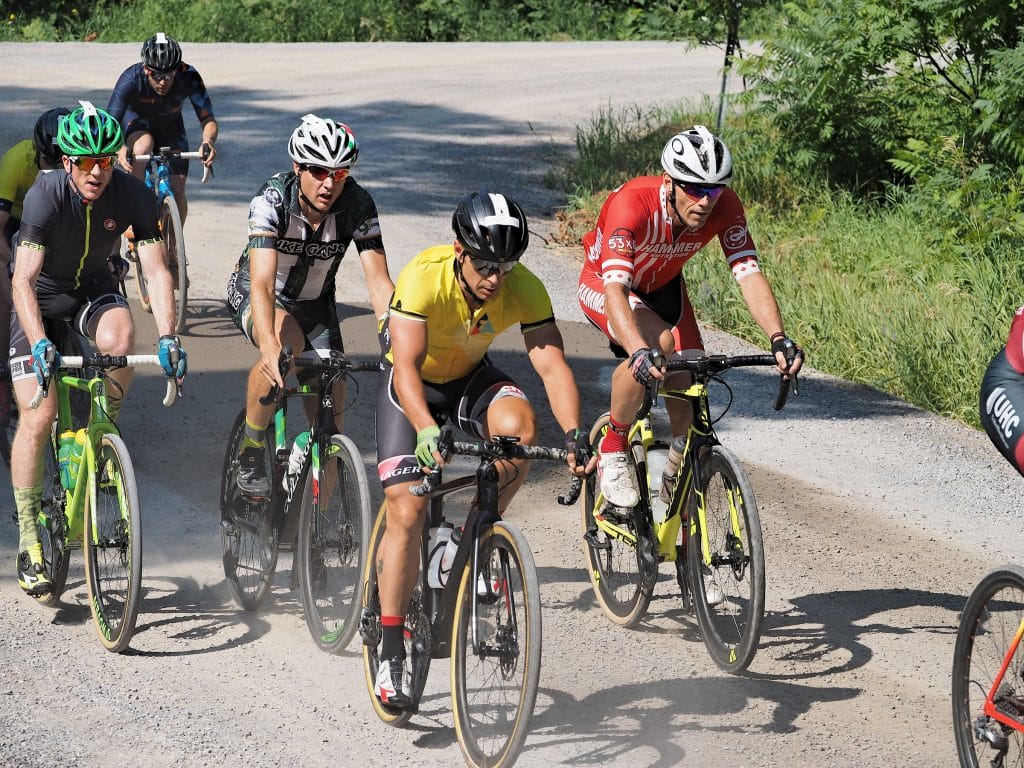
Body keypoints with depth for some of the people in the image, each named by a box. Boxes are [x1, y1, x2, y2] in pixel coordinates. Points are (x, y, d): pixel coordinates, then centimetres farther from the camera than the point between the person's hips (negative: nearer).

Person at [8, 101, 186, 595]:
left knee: (119, 339, -34)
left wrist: (167, 337, -37)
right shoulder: (45, 196, -29)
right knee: (37, 418, -13)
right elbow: (23, 281, -34)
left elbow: (157, 271, -23)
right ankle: (29, 542, -4)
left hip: (93, 289, 2)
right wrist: (40, 343, -48)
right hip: (41, 296, -2)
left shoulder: (133, 196, -21)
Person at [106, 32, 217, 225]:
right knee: (143, 146, -36)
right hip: (137, 121, -2)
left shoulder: (189, 77, -32)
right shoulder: (131, 79, -36)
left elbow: (208, 118, -29)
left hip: (170, 126, 2)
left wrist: (208, 141, -52)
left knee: (177, 191, -9)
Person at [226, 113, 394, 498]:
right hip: (253, 295, -3)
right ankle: (250, 452, -17)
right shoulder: (272, 199, -32)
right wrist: (270, 347, -58)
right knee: (287, 341, -36)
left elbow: (379, 280, -29)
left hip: (314, 301, 3)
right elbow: (263, 283, -42)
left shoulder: (358, 205, -24)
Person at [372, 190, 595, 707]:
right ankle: (391, 656, -7)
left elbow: (552, 364, -30)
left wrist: (574, 434, -46)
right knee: (407, 510, -15)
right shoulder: (423, 278, -34)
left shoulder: (524, 289, -25)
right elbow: (406, 365, -41)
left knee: (519, 427, -32)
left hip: (471, 378, 3)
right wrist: (427, 430, -58)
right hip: (412, 384, -2)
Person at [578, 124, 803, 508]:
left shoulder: (725, 207, -27)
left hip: (662, 287, 5)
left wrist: (778, 338, -48)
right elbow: (616, 287, -49)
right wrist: (640, 351, -65)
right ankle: (612, 449, -14)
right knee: (659, 342, -34)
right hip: (604, 283, -5)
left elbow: (748, 273, -32)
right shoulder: (632, 203, -40)